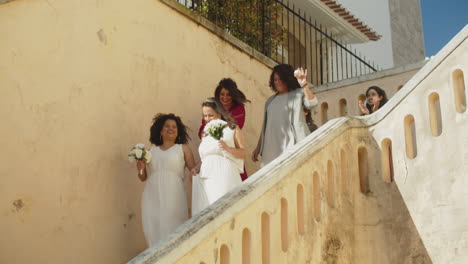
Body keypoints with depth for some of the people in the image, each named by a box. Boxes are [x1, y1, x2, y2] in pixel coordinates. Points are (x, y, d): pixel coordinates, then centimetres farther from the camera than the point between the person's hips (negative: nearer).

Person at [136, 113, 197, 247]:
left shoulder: (183, 148, 10)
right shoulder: (152, 150, 17)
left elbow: (194, 171, 0)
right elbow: (143, 177, 20)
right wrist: (140, 169, -1)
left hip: (173, 197, -3)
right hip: (152, 197, 3)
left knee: (172, 232, -5)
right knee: (153, 231, 2)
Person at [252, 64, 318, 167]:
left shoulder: (297, 94, 7)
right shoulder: (271, 100, 21)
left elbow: (312, 103, -12)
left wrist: (304, 85, -24)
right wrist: (258, 147, 19)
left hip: (291, 144, -4)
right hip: (272, 146, 4)